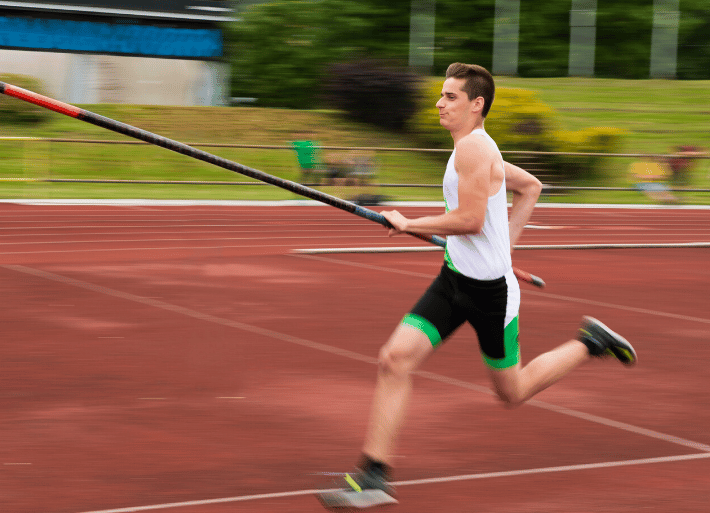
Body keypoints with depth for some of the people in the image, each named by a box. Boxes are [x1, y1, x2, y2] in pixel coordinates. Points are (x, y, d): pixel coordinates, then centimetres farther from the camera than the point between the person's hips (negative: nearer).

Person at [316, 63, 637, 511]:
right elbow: (531, 187, 24)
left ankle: (589, 343, 28)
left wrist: (408, 224, -14)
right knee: (395, 359, -7)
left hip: (489, 288, -9)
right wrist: (506, 244, 20)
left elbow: (471, 220, -26)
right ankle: (374, 477, -7)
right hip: (454, 278, 9)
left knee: (513, 392, 7)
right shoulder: (479, 149, 11)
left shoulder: (473, 147, -18)